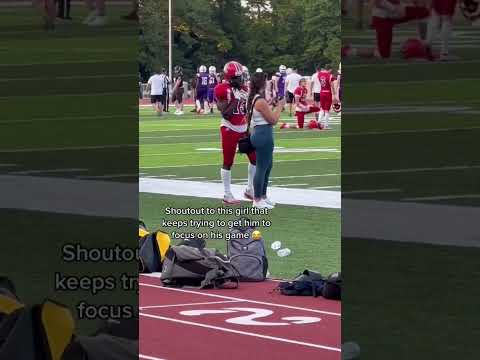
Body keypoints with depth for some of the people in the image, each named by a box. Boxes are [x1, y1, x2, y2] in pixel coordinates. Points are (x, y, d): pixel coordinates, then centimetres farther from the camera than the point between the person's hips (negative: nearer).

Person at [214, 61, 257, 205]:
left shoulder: (243, 88, 9)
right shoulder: (222, 89, -13)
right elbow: (225, 113, -17)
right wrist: (235, 101, -23)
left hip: (244, 128, 7)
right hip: (229, 129, -7)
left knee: (255, 158, 8)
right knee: (228, 162, 1)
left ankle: (250, 190, 23)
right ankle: (227, 195, 9)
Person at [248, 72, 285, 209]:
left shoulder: (254, 99, 11)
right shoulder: (261, 101, -19)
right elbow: (273, 120, -13)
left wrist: (276, 106, 17)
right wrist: (280, 106, -2)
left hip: (260, 134, 11)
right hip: (263, 135, -11)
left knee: (268, 166, 20)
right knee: (262, 167, -3)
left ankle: (263, 196, 28)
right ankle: (257, 200, 4)